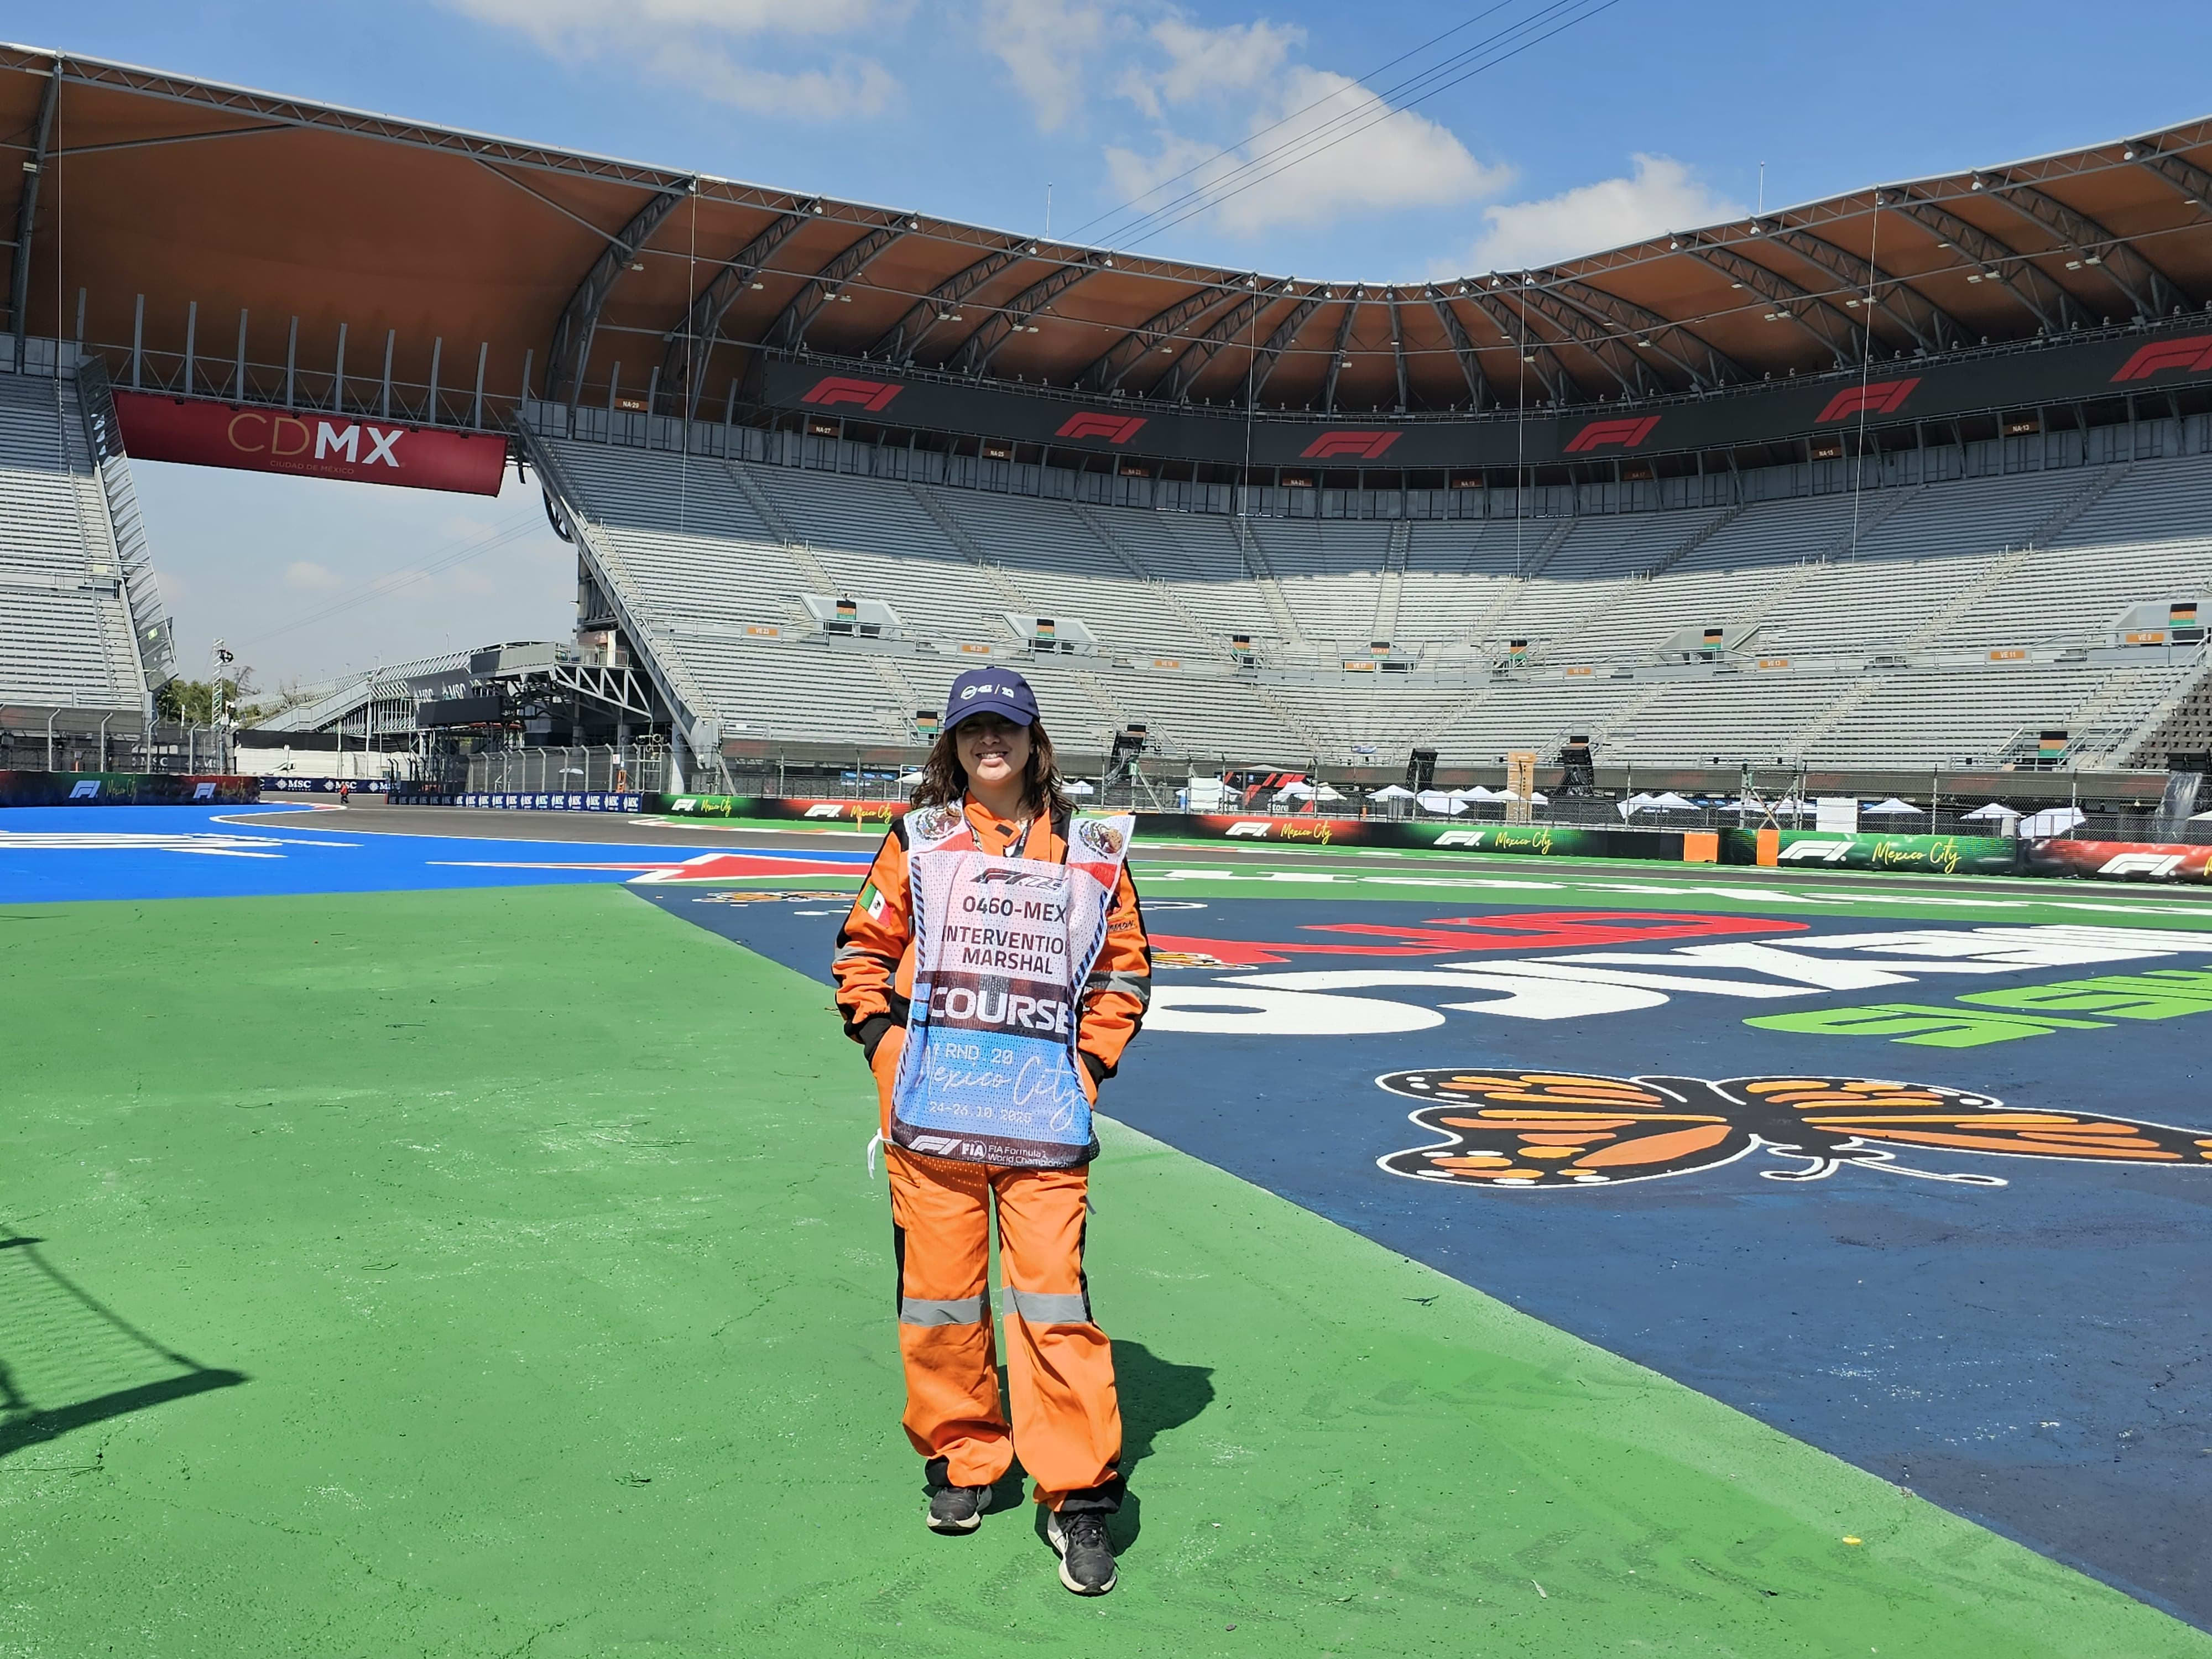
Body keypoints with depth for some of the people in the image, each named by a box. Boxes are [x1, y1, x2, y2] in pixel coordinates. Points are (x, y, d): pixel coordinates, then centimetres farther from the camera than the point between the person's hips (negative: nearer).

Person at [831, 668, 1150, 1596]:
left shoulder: (1089, 851, 9)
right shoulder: (918, 839, 8)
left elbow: (1125, 964, 14)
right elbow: (864, 949, 12)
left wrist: (1092, 1062, 4)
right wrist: (885, 1041, 1)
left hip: (1045, 1116, 0)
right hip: (932, 1109, 1)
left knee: (1054, 1297, -5)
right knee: (939, 1294, 7)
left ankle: (1078, 1497, 6)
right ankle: (962, 1459, 28)